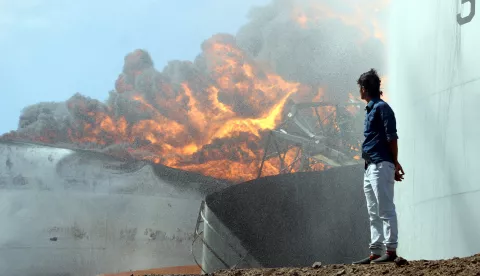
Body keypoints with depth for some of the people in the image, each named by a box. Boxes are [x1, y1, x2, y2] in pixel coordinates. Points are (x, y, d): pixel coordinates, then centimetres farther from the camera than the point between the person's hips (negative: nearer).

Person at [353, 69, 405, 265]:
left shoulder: (381, 107, -6)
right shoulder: (371, 109, 21)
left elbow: (392, 137, -12)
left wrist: (395, 163, -14)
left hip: (381, 165, -10)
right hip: (370, 168, 10)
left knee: (385, 210, -11)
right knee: (374, 213, 9)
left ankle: (391, 251, -12)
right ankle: (375, 253, 11)